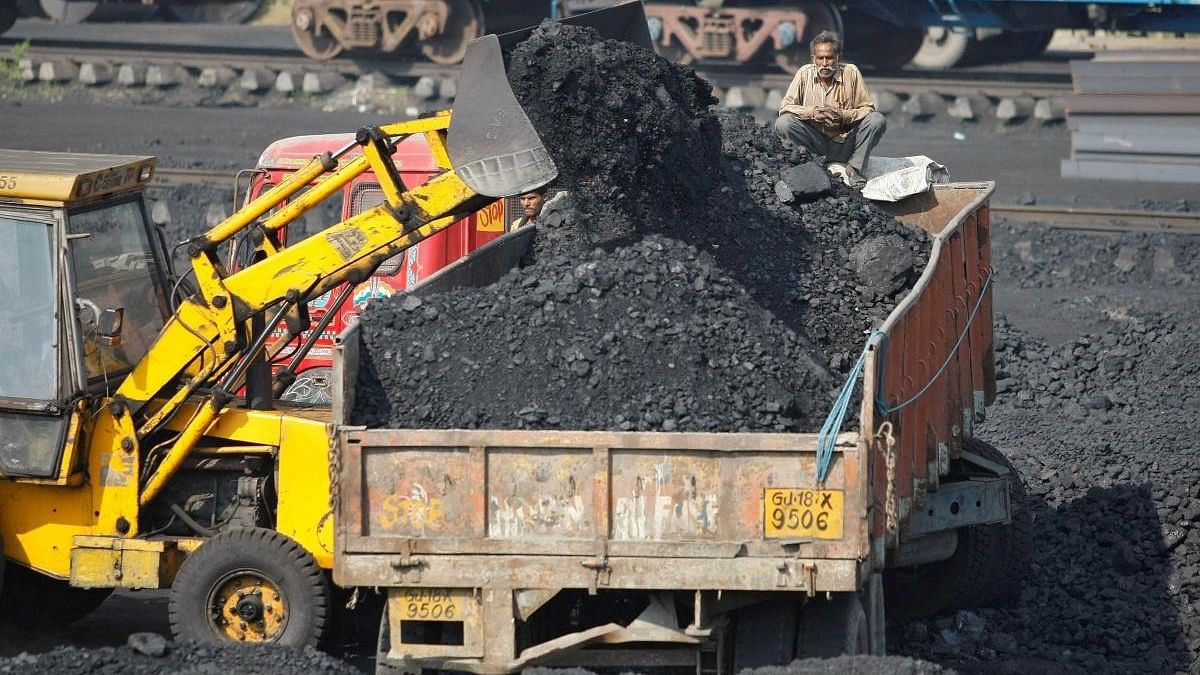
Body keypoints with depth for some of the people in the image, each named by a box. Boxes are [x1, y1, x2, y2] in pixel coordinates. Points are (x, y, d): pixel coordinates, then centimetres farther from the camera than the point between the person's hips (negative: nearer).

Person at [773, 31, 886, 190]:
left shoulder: (851, 72, -3)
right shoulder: (805, 73, -1)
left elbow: (868, 109, -3)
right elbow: (785, 107, -5)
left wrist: (842, 115, -21)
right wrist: (812, 112, -21)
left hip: (845, 144, 0)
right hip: (815, 144, 0)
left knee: (877, 120, -22)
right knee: (783, 123, -24)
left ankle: (855, 169, -15)